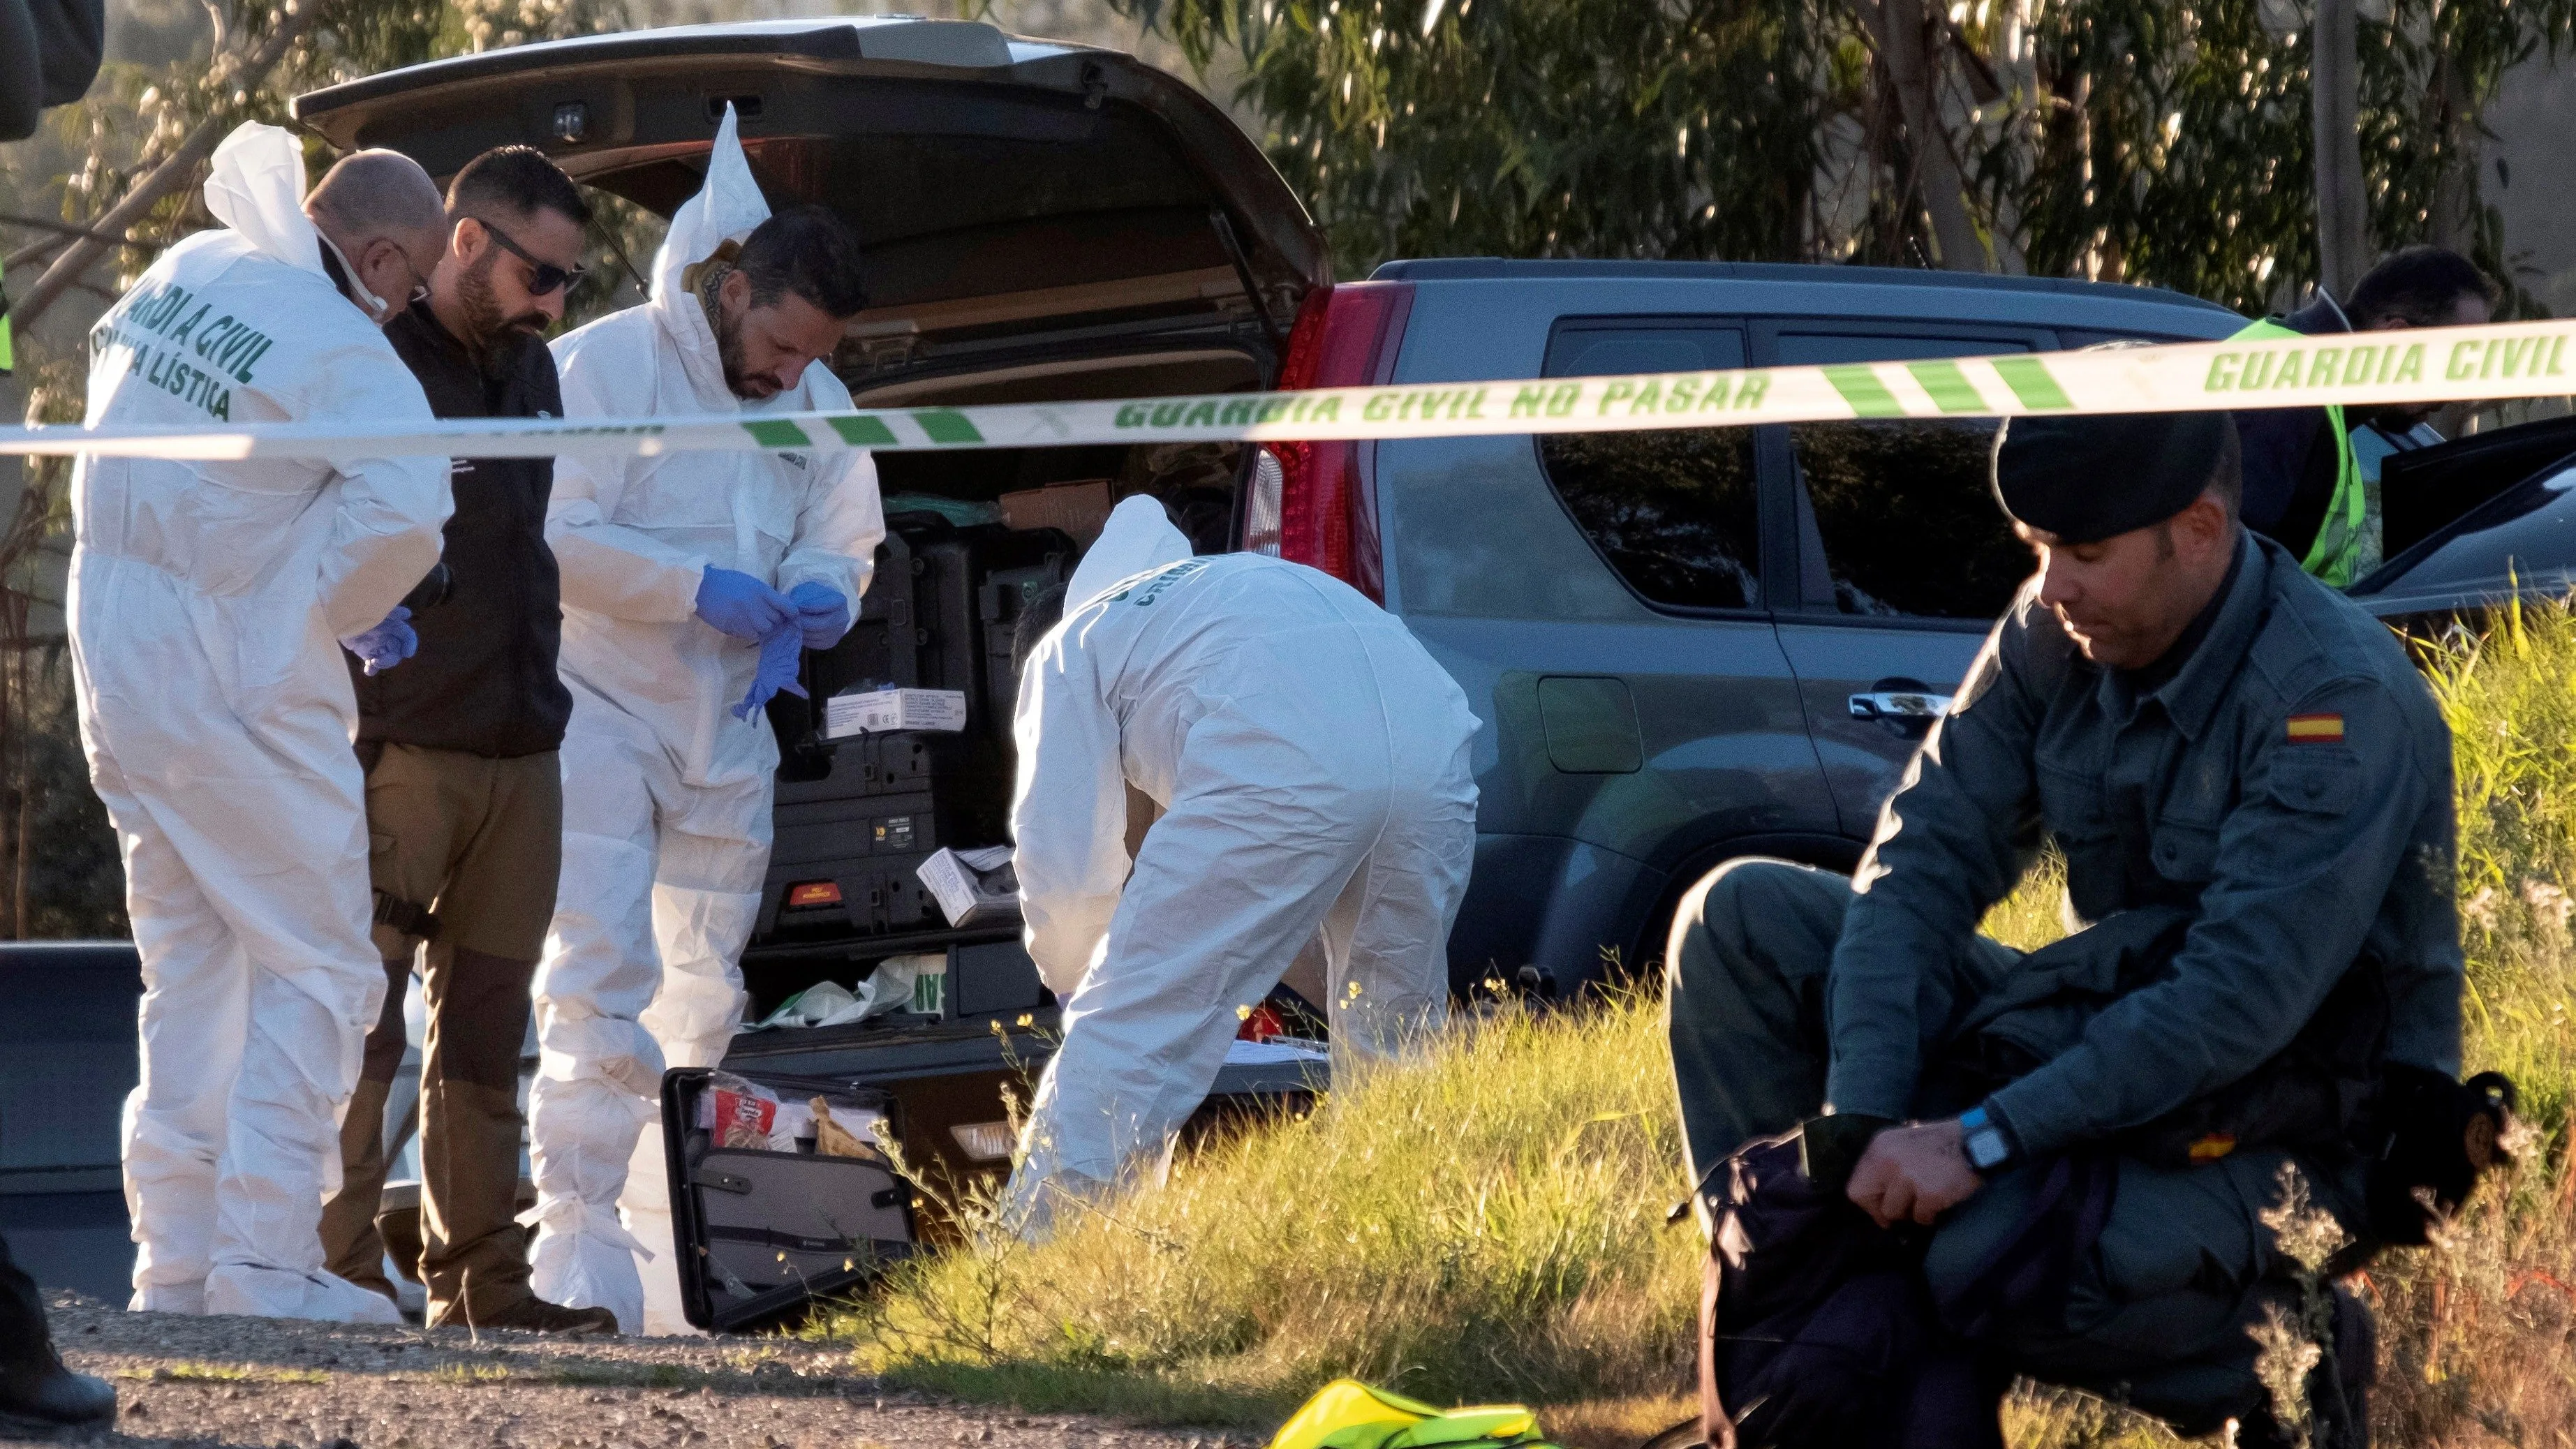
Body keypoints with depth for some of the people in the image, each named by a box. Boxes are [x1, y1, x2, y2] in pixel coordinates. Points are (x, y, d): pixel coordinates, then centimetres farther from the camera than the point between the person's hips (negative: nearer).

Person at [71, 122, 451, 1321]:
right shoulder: (344, 354, -17)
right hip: (234, 682, -8)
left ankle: (176, 1254, 14)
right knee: (317, 969, -2)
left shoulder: (187, 273, 8)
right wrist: (350, 609, -10)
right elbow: (404, 508, -31)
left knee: (190, 964, 16)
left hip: (113, 659, 8)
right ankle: (264, 1257, -9)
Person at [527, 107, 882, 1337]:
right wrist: (704, 590, -22)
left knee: (703, 994, 9)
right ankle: (575, 1245, -17)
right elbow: (555, 534, -18)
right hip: (599, 714, -6)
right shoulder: (605, 367, -12)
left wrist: (812, 601, -11)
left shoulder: (817, 405, 7)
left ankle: (670, 1248, 16)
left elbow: (842, 542, 13)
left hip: (727, 731, 6)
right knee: (603, 979, -16)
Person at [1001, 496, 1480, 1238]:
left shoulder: (1066, 652, 25)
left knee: (1128, 1035, -1)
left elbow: (1063, 864, 19)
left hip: (1280, 773, -6)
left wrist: (1074, 975, 37)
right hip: (1435, 749, 6)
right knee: (1392, 1040, 24)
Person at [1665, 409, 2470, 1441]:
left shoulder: (2338, 700, -24)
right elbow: (1921, 861, -6)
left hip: (2291, 1132, -7)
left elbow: (2243, 1000, -30)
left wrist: (1979, 1139, -33)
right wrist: (1860, 1122, -21)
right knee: (1743, 920, -6)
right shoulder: (2059, 634, -3)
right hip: (2108, 1035, 7)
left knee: (1993, 1261, -36)